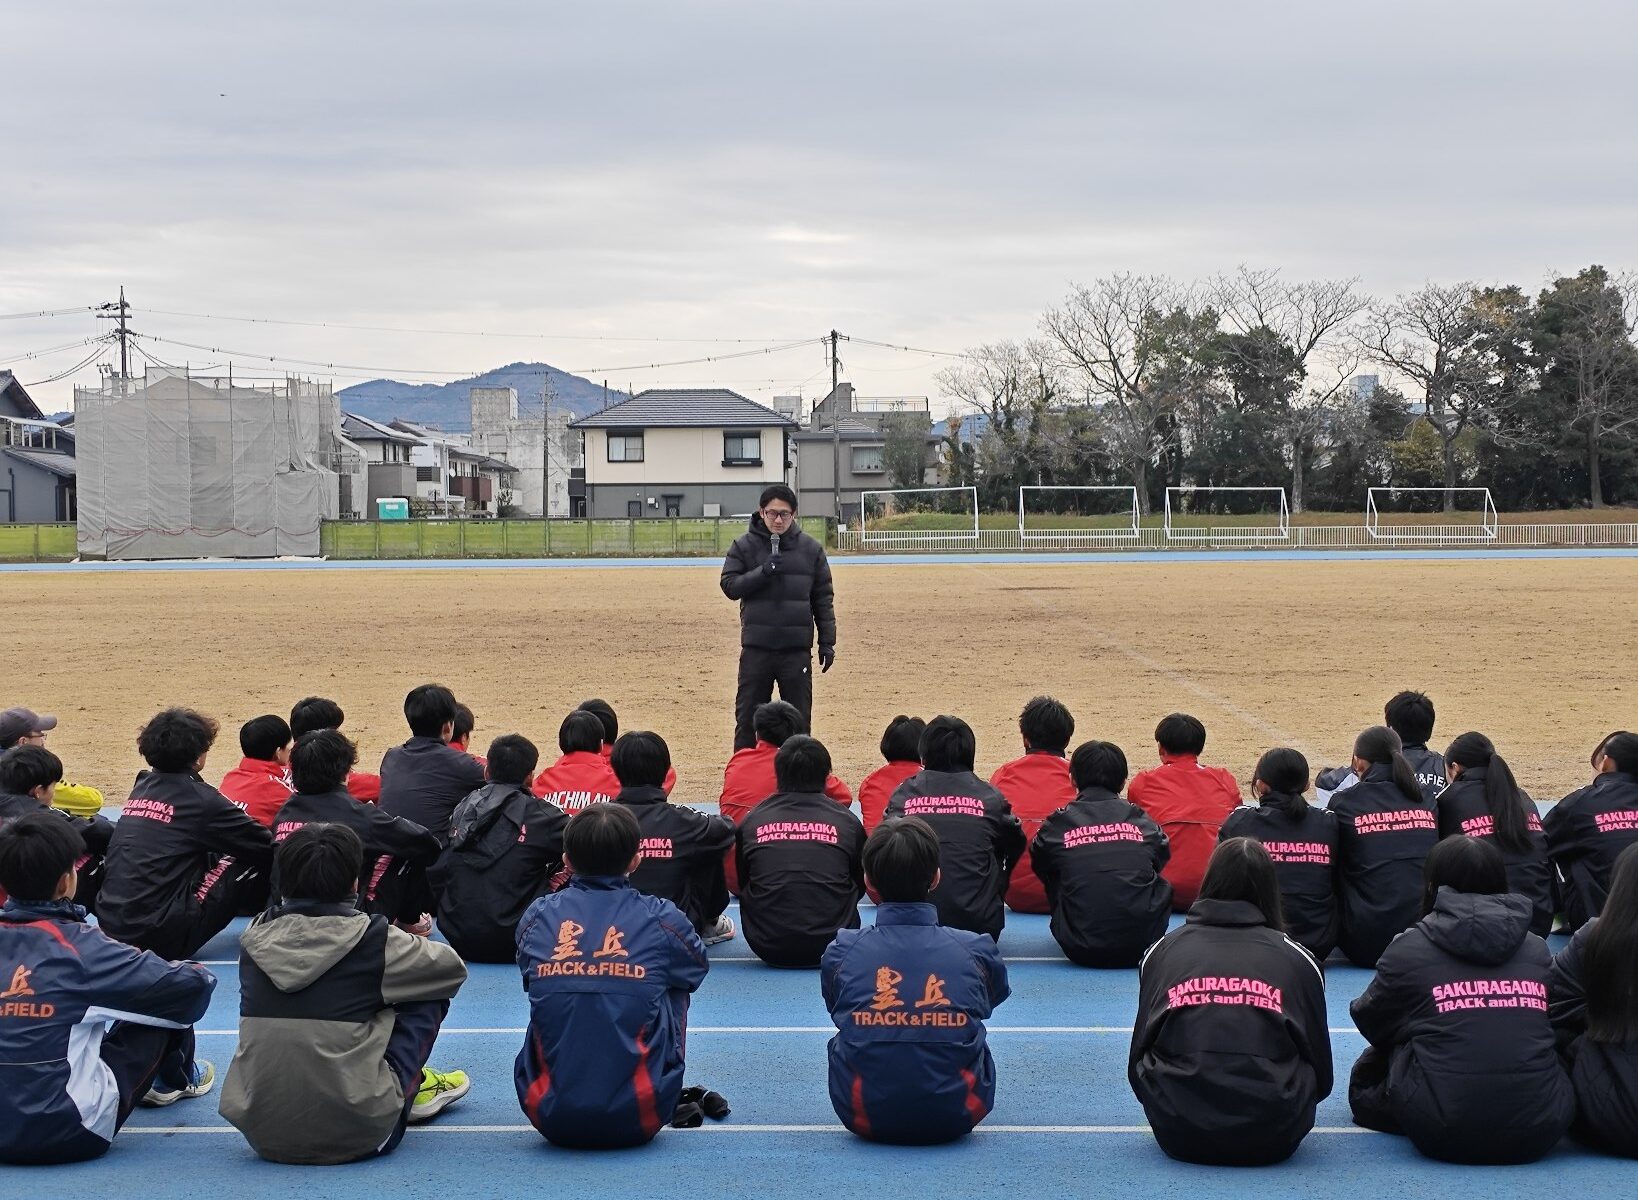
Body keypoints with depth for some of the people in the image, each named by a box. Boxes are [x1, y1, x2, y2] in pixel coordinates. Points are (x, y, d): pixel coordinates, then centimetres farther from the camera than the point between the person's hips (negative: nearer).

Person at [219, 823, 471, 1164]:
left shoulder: (255, 938, 1)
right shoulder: (372, 939, -10)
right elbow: (453, 969, 5)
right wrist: (414, 944, 28)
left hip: (262, 1135, 4)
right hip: (354, 1136, -4)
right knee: (429, 997, 12)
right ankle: (409, 1089, 26)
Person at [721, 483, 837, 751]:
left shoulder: (811, 548, 5)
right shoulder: (744, 546, 2)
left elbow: (823, 599, 8)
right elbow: (729, 586, -3)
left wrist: (827, 642, 4)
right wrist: (762, 572, -18)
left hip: (797, 649, 1)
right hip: (756, 647, 0)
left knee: (799, 719, 6)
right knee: (748, 717, 5)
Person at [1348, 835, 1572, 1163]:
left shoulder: (1410, 948, 0)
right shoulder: (1537, 950, 9)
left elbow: (1371, 1023, 14)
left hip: (1445, 1136, -1)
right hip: (1539, 1135, 1)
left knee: (1365, 1088, 25)